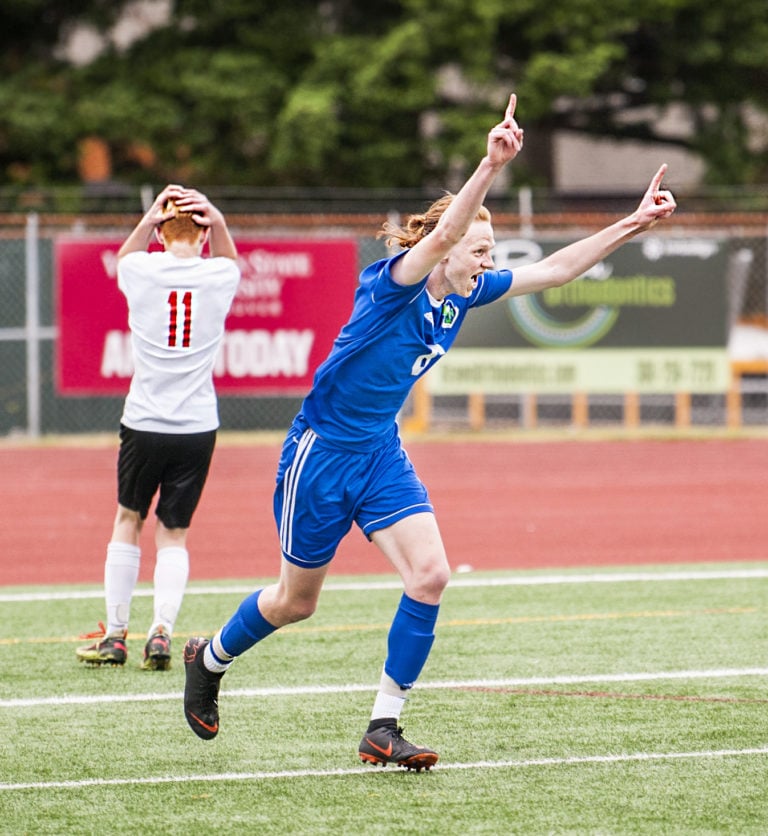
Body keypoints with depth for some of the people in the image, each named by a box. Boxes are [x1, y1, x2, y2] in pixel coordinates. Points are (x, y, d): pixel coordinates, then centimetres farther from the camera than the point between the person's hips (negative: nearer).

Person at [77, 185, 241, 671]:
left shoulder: (141, 272, -5)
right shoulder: (220, 276, -3)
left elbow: (125, 256, 22)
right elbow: (230, 260, 24)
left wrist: (149, 220, 6)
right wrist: (218, 221, 6)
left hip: (144, 424, 0)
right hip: (197, 427, 1)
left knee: (129, 521, 15)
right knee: (174, 535, 8)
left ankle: (115, 635, 16)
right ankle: (161, 632, -8)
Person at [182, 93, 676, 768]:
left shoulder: (465, 295, -1)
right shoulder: (391, 284, -22)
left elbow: (554, 269, 3)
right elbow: (441, 235, -42)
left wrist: (633, 224, -4)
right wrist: (491, 167, -55)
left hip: (382, 454, 6)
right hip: (321, 453, -6)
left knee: (430, 574, -13)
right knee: (296, 600, 7)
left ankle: (383, 729, -5)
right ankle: (209, 660, 38)